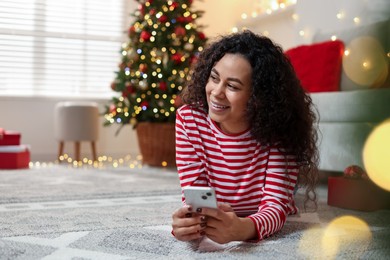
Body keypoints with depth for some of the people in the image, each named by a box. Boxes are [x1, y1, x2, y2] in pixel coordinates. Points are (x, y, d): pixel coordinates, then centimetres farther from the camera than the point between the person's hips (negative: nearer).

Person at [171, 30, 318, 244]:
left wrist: (243, 229, -51)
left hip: (272, 236, 0)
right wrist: (186, 223, -44)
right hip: (210, 236, 1)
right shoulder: (189, 118, -18)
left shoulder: (279, 130, -23)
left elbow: (276, 204, -28)